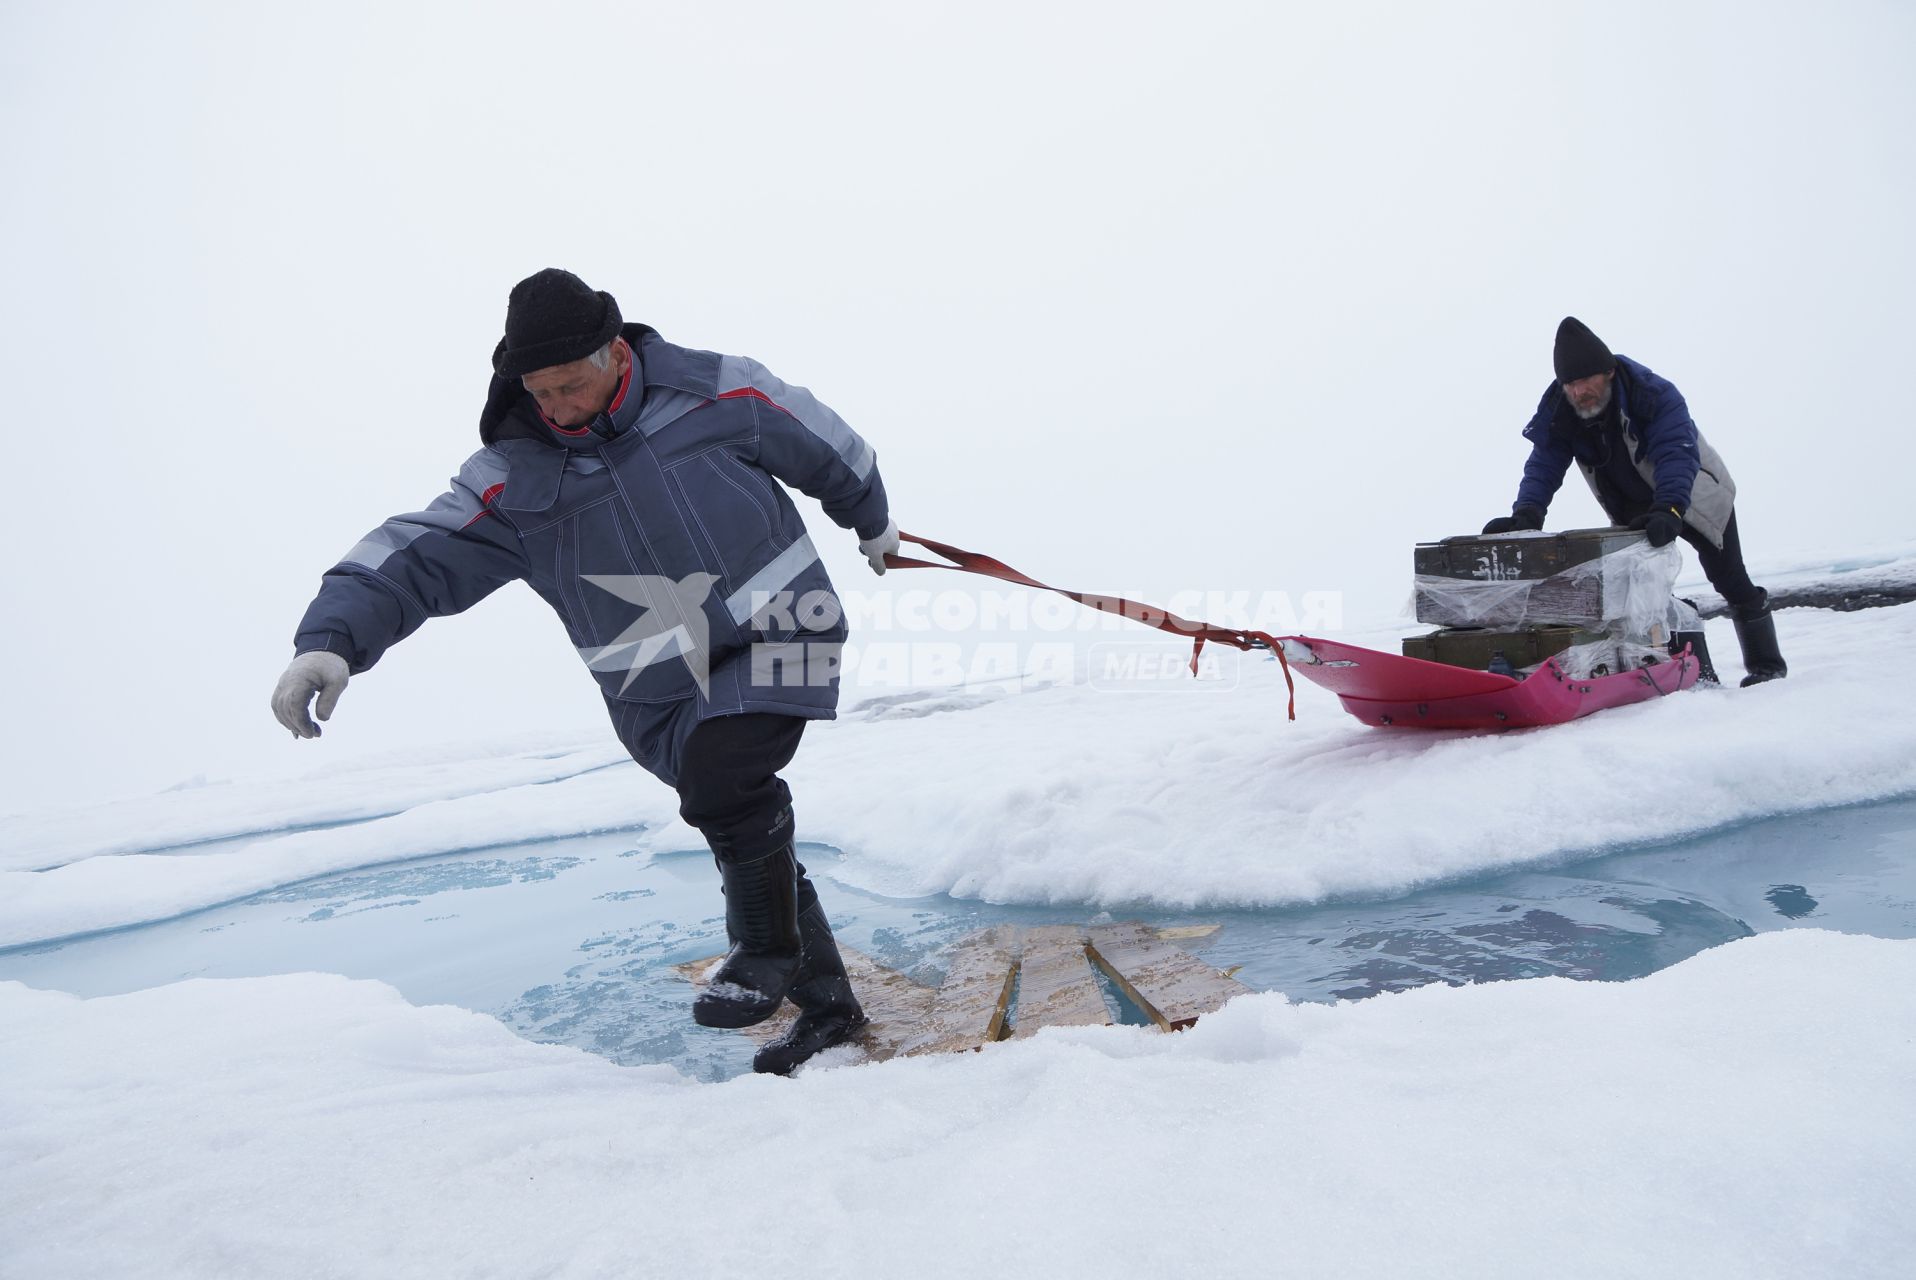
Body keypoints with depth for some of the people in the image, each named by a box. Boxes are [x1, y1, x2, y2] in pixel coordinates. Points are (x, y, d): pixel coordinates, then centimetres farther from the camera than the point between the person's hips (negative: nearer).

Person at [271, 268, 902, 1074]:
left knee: (720, 781, -27)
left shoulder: (719, 394, -8)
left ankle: (766, 952, -1)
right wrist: (330, 639, -28)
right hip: (660, 694, 3)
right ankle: (827, 1002, 27)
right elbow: (414, 559, -10)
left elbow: (827, 449, 7)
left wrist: (872, 522, 23)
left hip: (776, 625, -2)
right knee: (753, 847, 6)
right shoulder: (512, 479, -5)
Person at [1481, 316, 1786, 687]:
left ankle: (1766, 663, 18)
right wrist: (1526, 513, -45)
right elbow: (1544, 464, -26)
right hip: (1637, 511, 4)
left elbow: (1677, 453, -45)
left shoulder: (1653, 393, -34)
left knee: (1729, 579, 1)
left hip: (1694, 495, -4)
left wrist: (1669, 509, -61)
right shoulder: (1557, 410, -21)